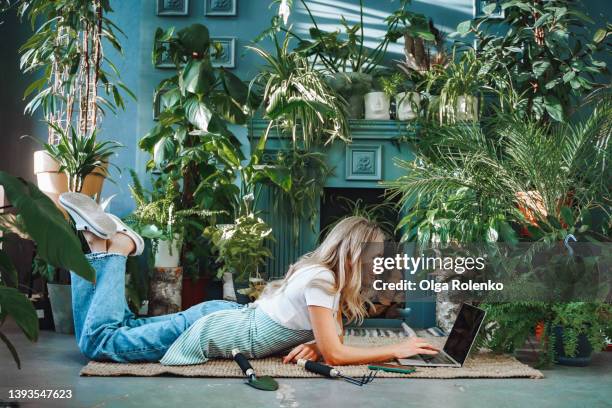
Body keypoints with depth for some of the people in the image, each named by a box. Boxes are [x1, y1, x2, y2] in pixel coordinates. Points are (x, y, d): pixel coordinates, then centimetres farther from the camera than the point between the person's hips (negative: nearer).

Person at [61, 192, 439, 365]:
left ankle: (109, 244, 16)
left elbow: (333, 335, 12)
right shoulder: (319, 279, -24)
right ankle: (113, 247, 5)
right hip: (208, 332, -8)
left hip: (224, 315, 8)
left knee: (111, 334, 19)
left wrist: (313, 343, -10)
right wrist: (398, 350, -20)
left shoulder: (332, 278, 3)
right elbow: (335, 355, -25)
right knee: (97, 340, -1)